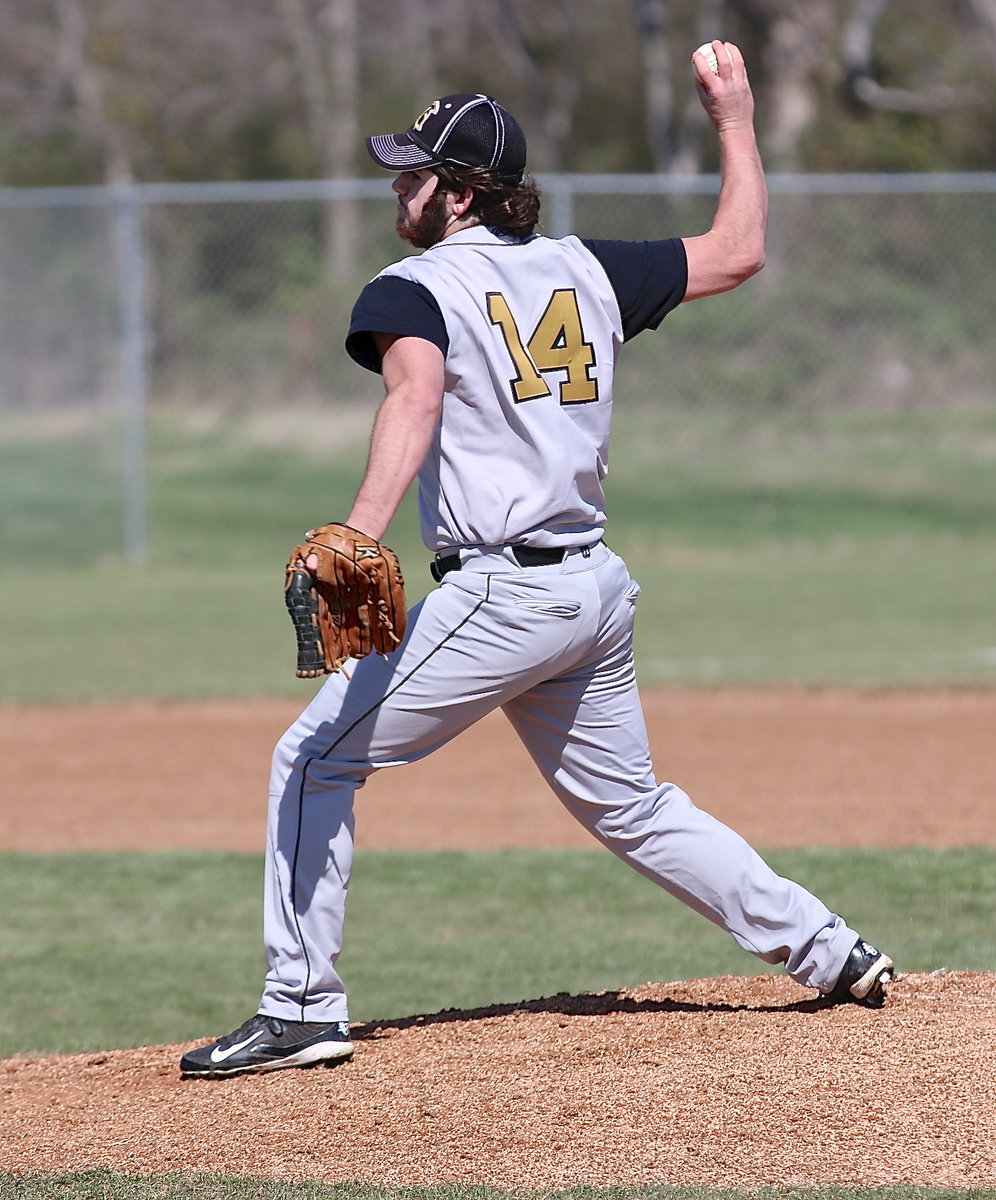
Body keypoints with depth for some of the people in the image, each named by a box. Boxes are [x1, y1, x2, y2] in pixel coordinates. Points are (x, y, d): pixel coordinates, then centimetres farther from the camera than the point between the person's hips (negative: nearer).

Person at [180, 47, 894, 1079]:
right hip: (599, 589, 7)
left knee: (315, 760, 1)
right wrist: (734, 121, 32)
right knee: (627, 806, 22)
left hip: (498, 593, -7)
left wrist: (363, 529, -41)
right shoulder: (587, 270, 12)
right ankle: (830, 954, 19)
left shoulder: (414, 289, -6)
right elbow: (737, 252, 21)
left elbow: (417, 394, -27)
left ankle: (302, 1007, -4)